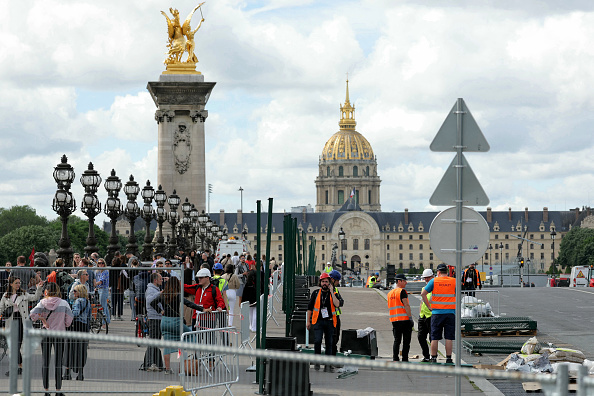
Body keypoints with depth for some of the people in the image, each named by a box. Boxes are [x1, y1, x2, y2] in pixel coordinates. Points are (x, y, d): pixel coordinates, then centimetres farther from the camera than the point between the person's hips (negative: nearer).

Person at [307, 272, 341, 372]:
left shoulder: (333, 294, 7)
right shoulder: (316, 293, 7)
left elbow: (337, 304, -13)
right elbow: (310, 307, 11)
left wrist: (331, 292, -11)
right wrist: (308, 321, 7)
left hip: (329, 322, 1)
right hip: (318, 321, -1)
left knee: (329, 343, 3)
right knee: (317, 341, -17)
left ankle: (327, 365, 8)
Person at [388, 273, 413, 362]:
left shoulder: (390, 293, 16)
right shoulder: (402, 291, -9)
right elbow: (406, 305, -15)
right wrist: (410, 317, -14)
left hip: (394, 319, 7)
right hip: (404, 318, -7)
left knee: (396, 340, 10)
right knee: (406, 341, -1)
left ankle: (395, 359, 4)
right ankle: (405, 359, -2)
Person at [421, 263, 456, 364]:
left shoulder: (434, 281, 1)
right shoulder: (454, 281, 2)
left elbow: (423, 293, -2)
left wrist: (429, 306, 2)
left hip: (437, 313, 0)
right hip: (450, 312, 0)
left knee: (435, 337, 5)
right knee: (449, 337, 1)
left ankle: (433, 358, 6)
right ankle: (448, 358, -1)